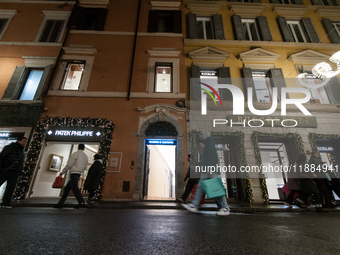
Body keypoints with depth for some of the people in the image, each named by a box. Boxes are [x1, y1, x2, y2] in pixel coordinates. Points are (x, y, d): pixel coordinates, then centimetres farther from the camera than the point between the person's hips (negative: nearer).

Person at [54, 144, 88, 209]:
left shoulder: (76, 154, -4)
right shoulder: (86, 156, 16)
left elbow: (69, 164, -9)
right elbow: (85, 167, 15)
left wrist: (63, 172, 1)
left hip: (74, 173, -8)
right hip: (78, 174, 8)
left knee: (74, 187, -16)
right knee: (67, 188, 12)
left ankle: (81, 202, -28)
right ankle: (60, 203, 14)